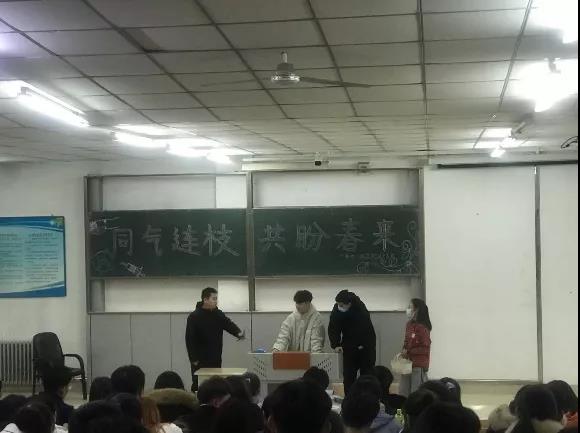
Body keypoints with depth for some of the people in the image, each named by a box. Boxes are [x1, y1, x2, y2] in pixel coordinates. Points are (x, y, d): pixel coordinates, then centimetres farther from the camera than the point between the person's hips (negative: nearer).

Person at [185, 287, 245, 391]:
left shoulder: (218, 314, 7)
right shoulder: (194, 317, -11)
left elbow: (229, 324, -6)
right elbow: (189, 340, -13)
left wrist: (238, 333, -28)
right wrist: (194, 359, -16)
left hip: (216, 360, 6)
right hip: (200, 361, -6)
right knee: (198, 386, -1)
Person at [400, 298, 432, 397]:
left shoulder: (422, 327, -15)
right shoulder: (409, 324, 9)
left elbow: (425, 348, -15)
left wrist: (408, 352, -15)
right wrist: (403, 351, 1)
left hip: (419, 366, -8)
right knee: (404, 393, 11)